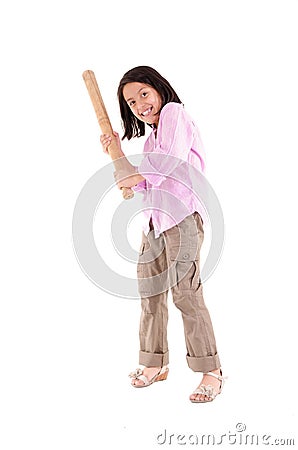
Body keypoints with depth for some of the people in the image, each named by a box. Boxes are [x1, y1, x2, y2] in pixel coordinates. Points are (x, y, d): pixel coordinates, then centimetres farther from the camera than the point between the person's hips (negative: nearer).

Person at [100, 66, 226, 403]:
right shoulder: (150, 139, 26)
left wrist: (139, 174, -3)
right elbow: (140, 182, 21)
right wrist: (117, 153, 15)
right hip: (154, 218, 9)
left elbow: (173, 158, -16)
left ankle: (211, 371, -1)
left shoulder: (174, 111, 1)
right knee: (150, 292, 11)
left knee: (186, 293, -11)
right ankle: (155, 364, 24)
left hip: (181, 214, -9)